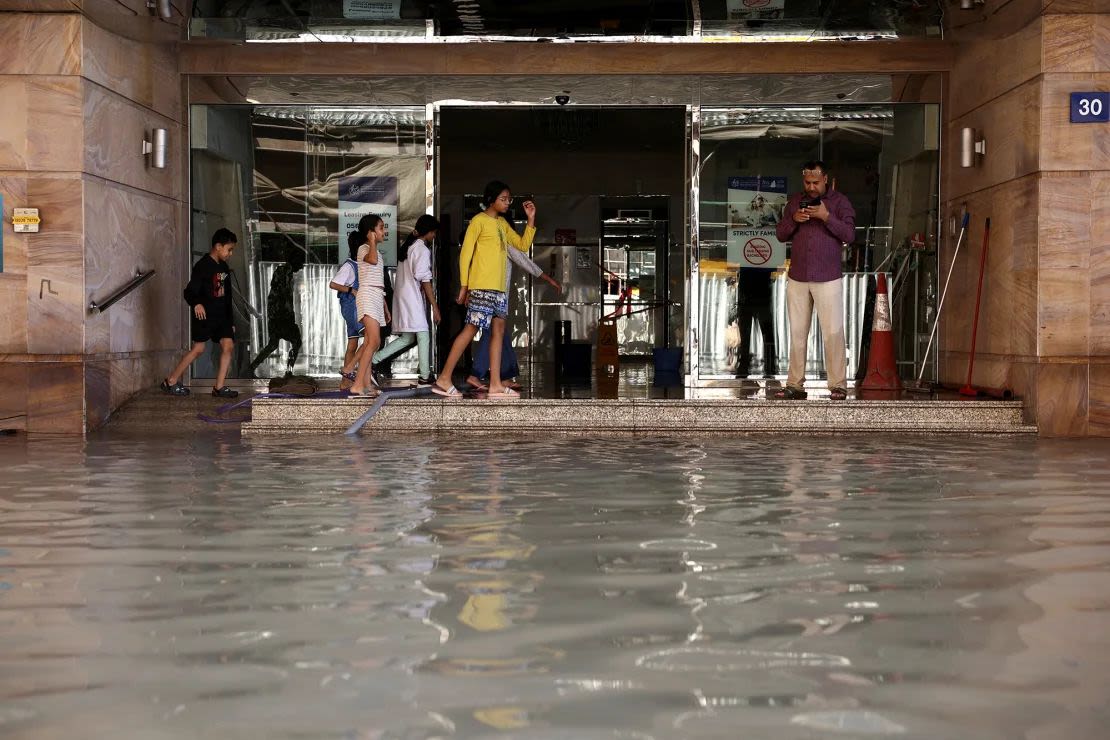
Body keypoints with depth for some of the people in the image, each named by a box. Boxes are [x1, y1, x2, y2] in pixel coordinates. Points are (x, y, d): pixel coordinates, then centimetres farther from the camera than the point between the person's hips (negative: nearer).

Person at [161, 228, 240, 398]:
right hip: (204, 314, -7)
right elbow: (189, 291, -17)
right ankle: (171, 381, 4)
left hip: (221, 315, 7)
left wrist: (230, 321, 21)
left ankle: (219, 387, -3)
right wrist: (196, 304, -38)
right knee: (199, 348, -7)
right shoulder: (203, 266, -11)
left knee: (228, 345, -5)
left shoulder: (224, 268, 14)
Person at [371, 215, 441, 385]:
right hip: (413, 298, -9)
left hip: (401, 295, 9)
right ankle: (425, 376, -4)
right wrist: (435, 307, -13)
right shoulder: (422, 249, -10)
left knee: (407, 337, 10)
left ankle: (373, 359, 4)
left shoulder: (407, 246, 17)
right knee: (423, 336, -5)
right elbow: (425, 280, -14)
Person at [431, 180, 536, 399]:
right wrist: (464, 286, -12)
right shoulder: (479, 221, -5)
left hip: (499, 288, 8)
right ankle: (444, 379, -5)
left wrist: (531, 219, 10)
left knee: (498, 330, 2)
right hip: (481, 287, -8)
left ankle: (495, 385, 1)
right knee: (470, 329, -9)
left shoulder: (502, 224, 19)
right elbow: (465, 254, -8)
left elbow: (523, 246, 19)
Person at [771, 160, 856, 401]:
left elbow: (849, 234, -7)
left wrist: (826, 216, -18)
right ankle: (794, 384, 11)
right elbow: (781, 235, 12)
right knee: (797, 333, 6)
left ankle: (837, 385, -4)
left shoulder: (839, 201, 2)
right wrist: (793, 220, -7)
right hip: (797, 278, 4)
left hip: (828, 279, -4)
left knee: (833, 332, -6)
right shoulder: (794, 201, 13)